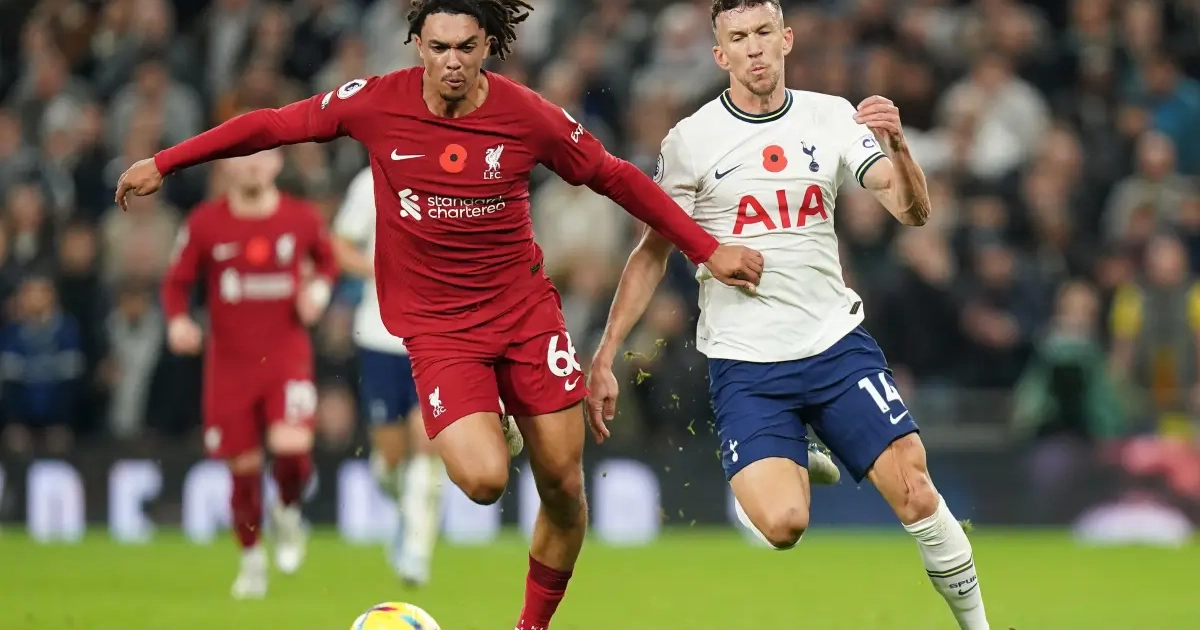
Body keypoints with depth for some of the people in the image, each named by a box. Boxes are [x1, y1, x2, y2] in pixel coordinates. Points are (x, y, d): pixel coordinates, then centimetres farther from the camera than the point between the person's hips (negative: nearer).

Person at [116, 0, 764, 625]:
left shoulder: (529, 116, -8)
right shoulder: (376, 103, -10)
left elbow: (615, 177, 6)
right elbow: (273, 125, 3)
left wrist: (706, 250, 6)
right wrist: (163, 163, 5)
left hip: (526, 309, 2)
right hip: (437, 326, -2)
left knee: (563, 487, 2)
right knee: (483, 481, -23)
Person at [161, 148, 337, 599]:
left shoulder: (302, 219, 0)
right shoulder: (205, 224, -3)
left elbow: (327, 259, 18)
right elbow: (177, 281, 4)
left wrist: (319, 290, -2)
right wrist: (178, 321, -15)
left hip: (286, 354, -1)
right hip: (229, 361, 1)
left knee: (291, 447, -23)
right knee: (244, 468, 5)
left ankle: (288, 511, 11)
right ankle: (252, 559, 28)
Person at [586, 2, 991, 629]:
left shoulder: (829, 117, 4)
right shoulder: (692, 140, -2)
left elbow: (912, 210, -2)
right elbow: (652, 254, 4)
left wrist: (896, 144, -22)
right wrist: (604, 359, -1)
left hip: (836, 343, 2)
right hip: (744, 364, -2)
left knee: (915, 493, -10)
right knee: (780, 525, -22)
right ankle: (797, 468, 11)